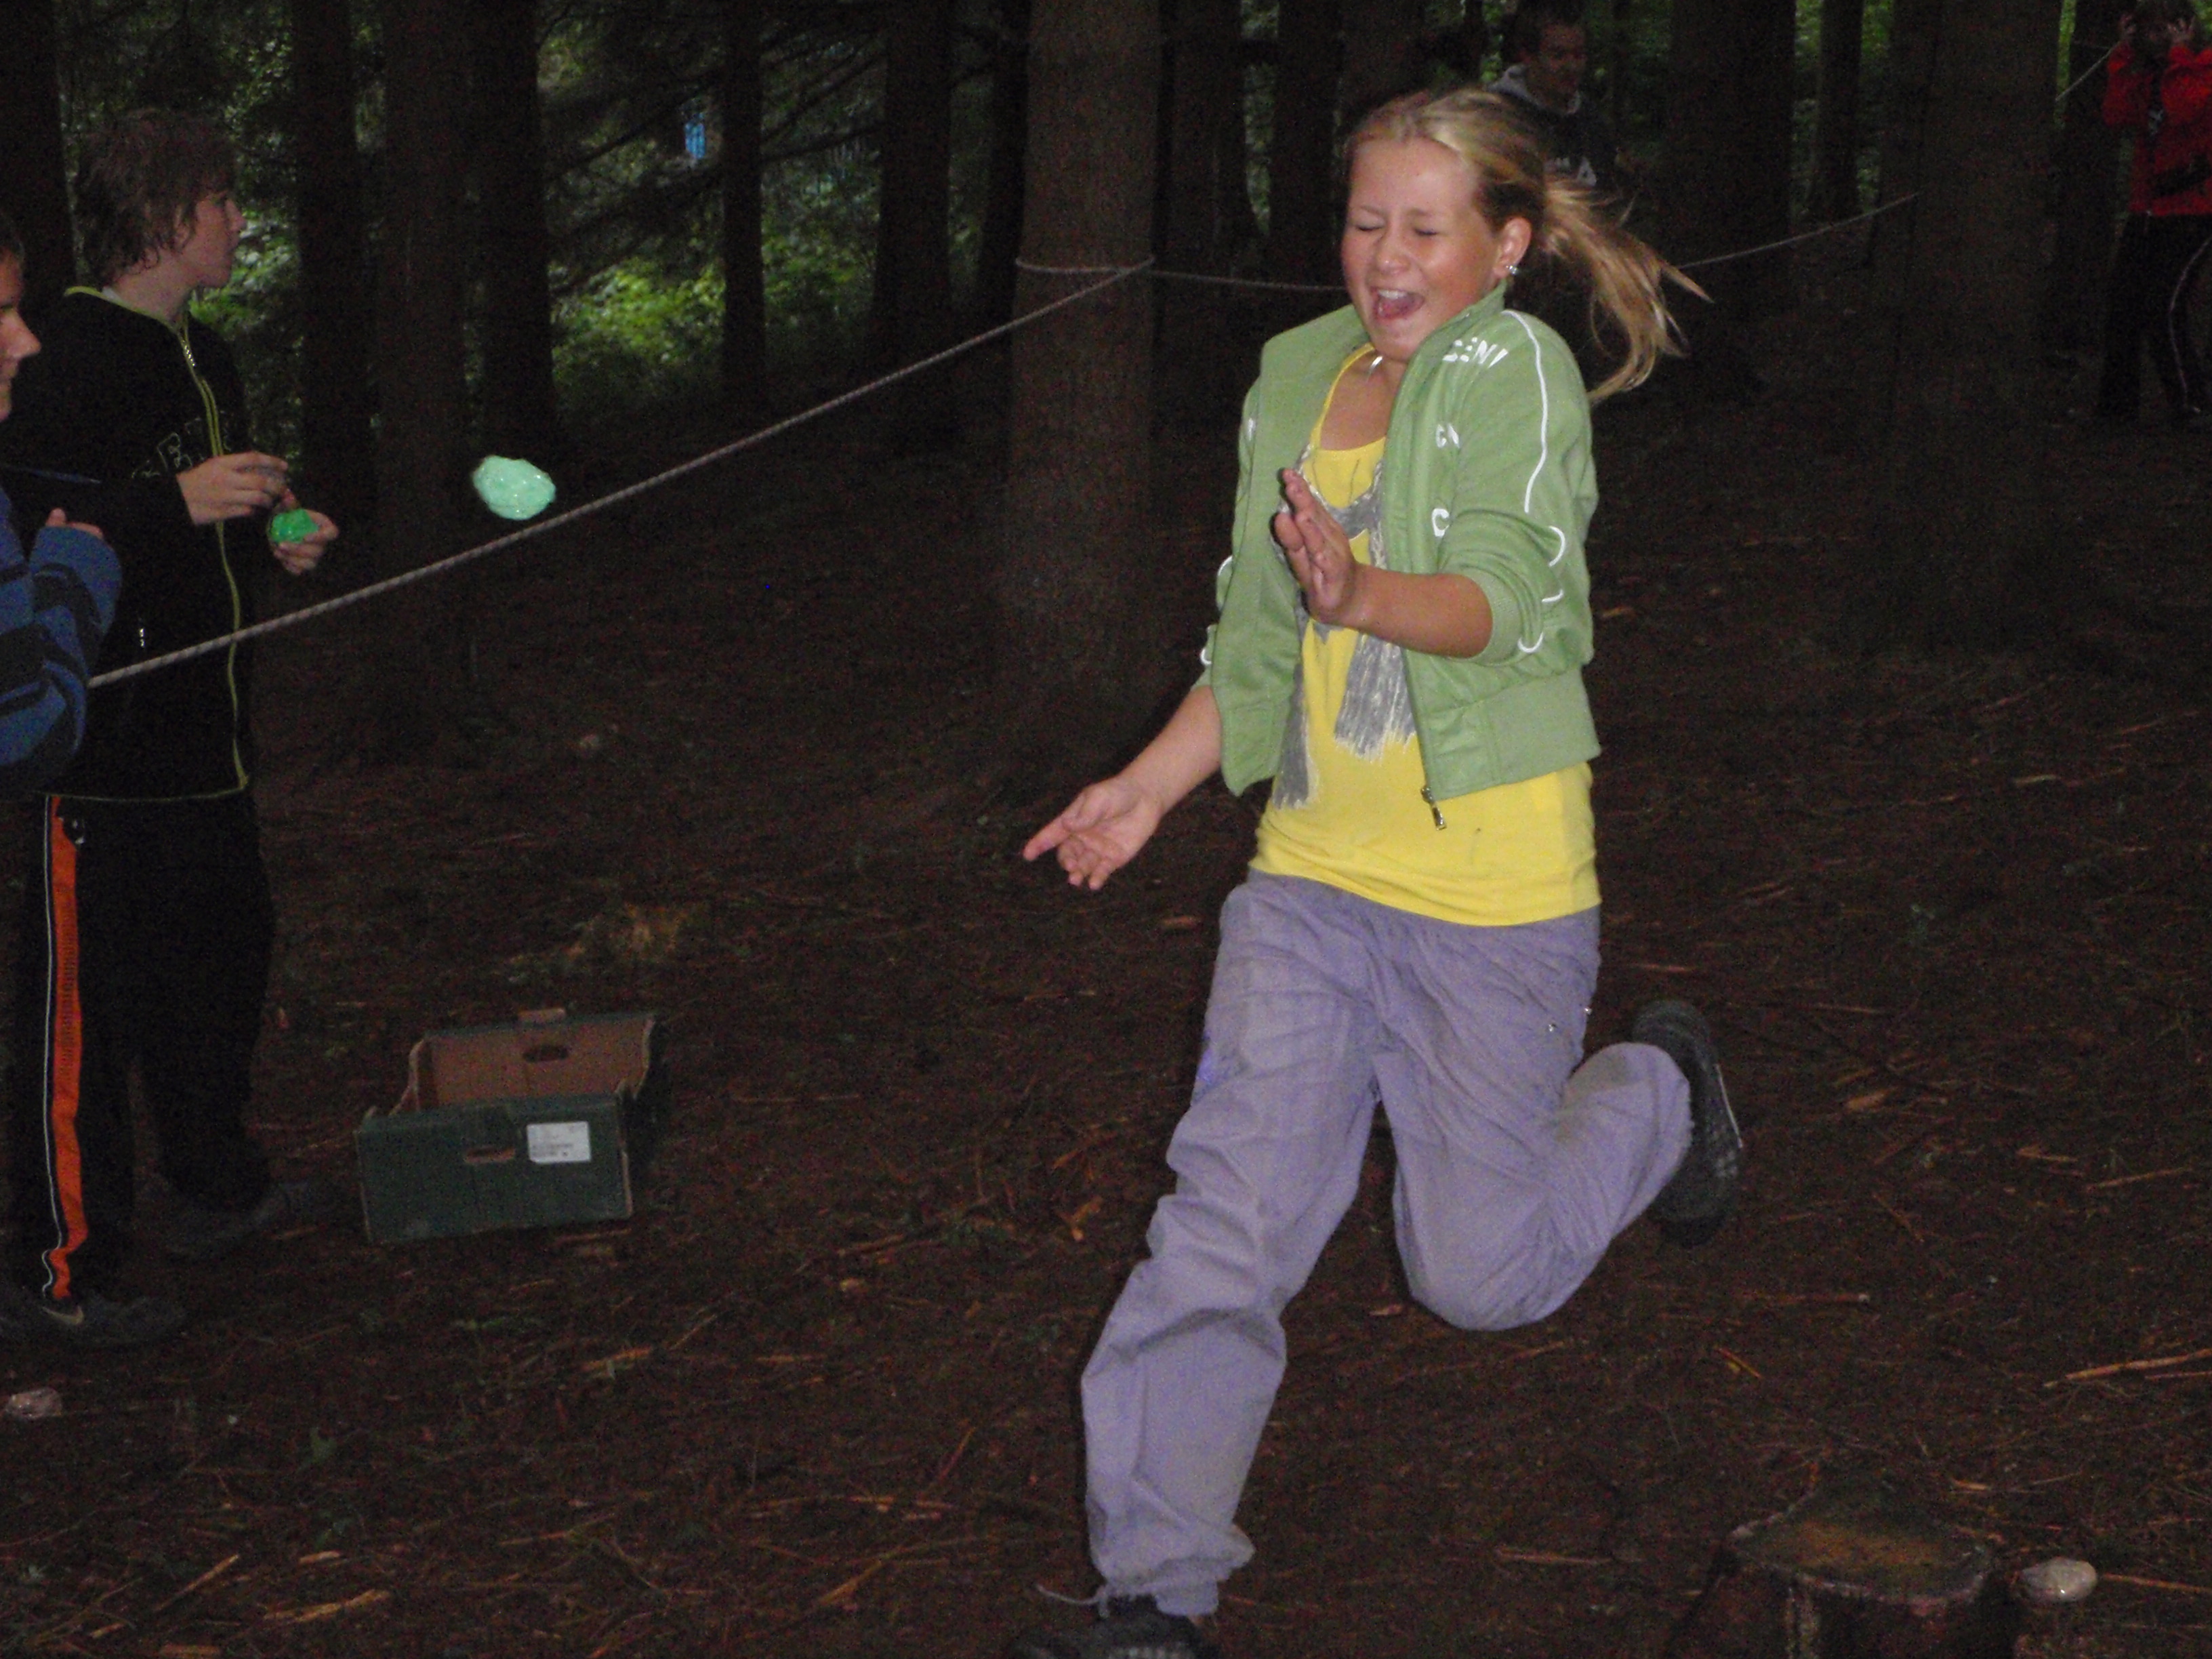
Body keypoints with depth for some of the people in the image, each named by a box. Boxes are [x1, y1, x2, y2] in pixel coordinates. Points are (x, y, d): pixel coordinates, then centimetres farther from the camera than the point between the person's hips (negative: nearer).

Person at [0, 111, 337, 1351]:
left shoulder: (206, 359, 15)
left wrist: (278, 539, 9)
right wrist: (180, 502, -29)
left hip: (208, 731, 10)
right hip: (105, 747, -10)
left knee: (221, 960, 20)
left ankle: (219, 1190, 37)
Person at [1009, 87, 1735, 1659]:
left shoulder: (1518, 368, -9)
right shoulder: (1298, 375, 12)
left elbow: (1504, 595, -26)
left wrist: (1362, 593, -45)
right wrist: (1152, 784, 16)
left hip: (1493, 882, -5)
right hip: (1314, 867, 5)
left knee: (1478, 1272, 7)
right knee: (1228, 1206, -6)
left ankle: (1658, 1084, 36)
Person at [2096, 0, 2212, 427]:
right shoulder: (2146, 72, 14)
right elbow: (2117, 116, -1)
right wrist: (2125, 56, -2)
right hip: (2147, 211, 7)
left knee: (2164, 309, -15)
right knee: (2123, 307, 4)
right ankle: (2117, 403, 13)